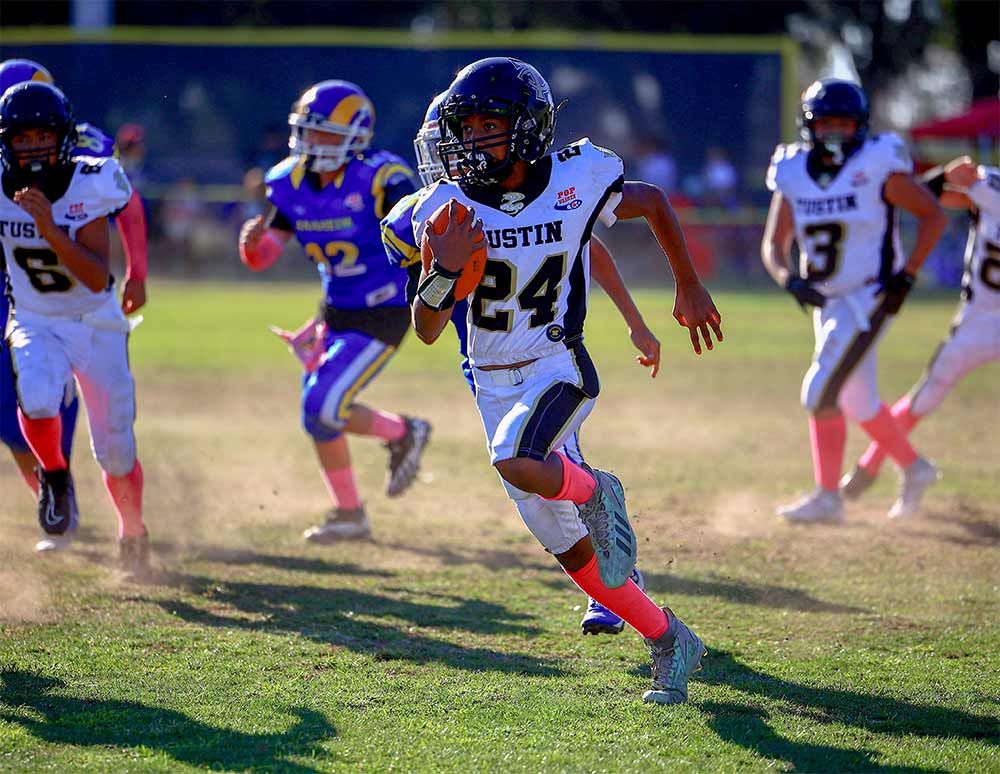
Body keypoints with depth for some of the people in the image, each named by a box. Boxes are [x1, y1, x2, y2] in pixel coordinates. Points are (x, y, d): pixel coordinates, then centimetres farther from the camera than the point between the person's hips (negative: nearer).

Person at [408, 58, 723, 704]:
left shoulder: (578, 183, -11)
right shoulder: (449, 210, -7)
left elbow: (654, 203, 11)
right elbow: (427, 330, -9)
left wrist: (690, 288, 18)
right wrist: (446, 269, -28)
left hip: (558, 367, -4)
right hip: (495, 385, 4)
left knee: (517, 461, -36)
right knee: (568, 548, 7)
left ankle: (595, 493, -6)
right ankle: (671, 642, 22)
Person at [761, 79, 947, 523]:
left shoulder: (877, 167, -13)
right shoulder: (793, 175, 1)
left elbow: (933, 216, -7)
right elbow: (773, 245, 2)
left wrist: (907, 274, -14)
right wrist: (790, 280, -18)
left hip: (869, 298, -6)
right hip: (826, 303, 6)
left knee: (820, 393, -13)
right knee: (858, 402, 15)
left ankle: (827, 497, -2)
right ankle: (915, 470, 33)